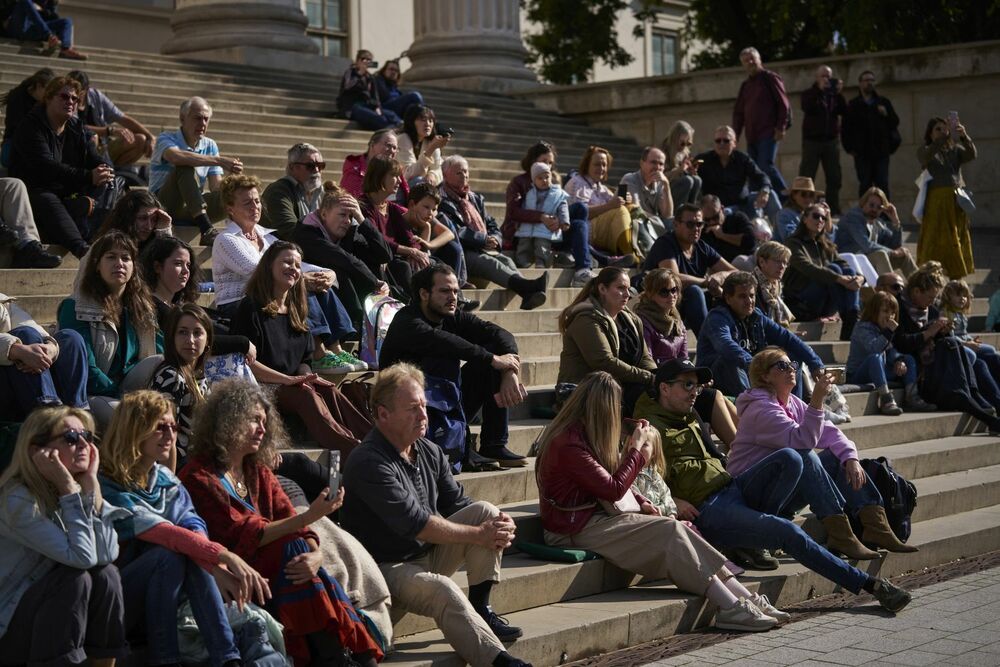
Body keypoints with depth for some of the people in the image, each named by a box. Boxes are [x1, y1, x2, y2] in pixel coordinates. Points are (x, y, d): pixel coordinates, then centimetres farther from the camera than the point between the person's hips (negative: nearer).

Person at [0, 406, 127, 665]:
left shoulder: (72, 490, 1)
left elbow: (107, 555, -14)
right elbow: (82, 557, -28)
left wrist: (90, 482, -15)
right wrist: (67, 486, -26)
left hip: (40, 605, 7)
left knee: (106, 575, -14)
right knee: (76, 578, -25)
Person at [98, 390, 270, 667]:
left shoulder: (167, 480, 5)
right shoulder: (108, 487, -18)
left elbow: (194, 527, -11)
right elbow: (162, 532, -31)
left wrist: (217, 568, -32)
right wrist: (225, 556, -41)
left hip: (155, 600, 6)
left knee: (194, 556, -23)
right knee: (169, 554, -30)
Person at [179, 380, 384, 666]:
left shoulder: (259, 473, 14)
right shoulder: (199, 478, -7)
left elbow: (291, 521, 2)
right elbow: (245, 537, -17)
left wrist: (316, 555, -21)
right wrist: (310, 516, -25)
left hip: (270, 572, 6)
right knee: (294, 546, -26)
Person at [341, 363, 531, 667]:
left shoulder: (430, 452, 6)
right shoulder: (368, 463, -21)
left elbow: (457, 504, 9)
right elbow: (416, 524, -26)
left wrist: (500, 526, -13)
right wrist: (479, 535, -21)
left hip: (431, 554, 8)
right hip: (389, 566, -8)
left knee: (486, 511, -8)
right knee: (443, 590, -36)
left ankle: (481, 608, -7)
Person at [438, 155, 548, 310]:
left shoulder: (476, 198, 27)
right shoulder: (443, 201, 1)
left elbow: (492, 225, 26)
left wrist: (495, 239, 1)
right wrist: (483, 239, -12)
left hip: (484, 249, 7)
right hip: (462, 253, -6)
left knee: (506, 260, -24)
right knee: (488, 261, -33)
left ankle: (528, 295, -53)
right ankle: (525, 286, -59)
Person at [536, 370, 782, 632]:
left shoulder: (578, 434, 13)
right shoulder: (568, 444, -18)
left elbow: (611, 481, 17)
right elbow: (613, 490, -18)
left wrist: (641, 503, 1)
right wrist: (636, 449, -8)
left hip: (596, 519, 9)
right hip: (577, 530, -9)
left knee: (678, 531, -8)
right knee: (670, 532, -19)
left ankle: (745, 598, -16)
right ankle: (731, 608, -20)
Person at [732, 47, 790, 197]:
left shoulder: (770, 78, 1)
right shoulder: (745, 85, 20)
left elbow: (784, 104, -4)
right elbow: (738, 111, 22)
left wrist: (781, 127, -12)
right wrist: (735, 133, 12)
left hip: (769, 133, -7)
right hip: (751, 135, 7)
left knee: (766, 165, -18)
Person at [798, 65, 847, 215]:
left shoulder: (835, 94, 13)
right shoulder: (809, 93, 5)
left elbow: (844, 111, -1)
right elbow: (807, 107, -16)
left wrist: (839, 93, -12)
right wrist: (819, 89, -19)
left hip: (831, 140, 3)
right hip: (812, 140, -3)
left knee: (834, 178, 3)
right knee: (806, 177, -7)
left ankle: (834, 210, 7)